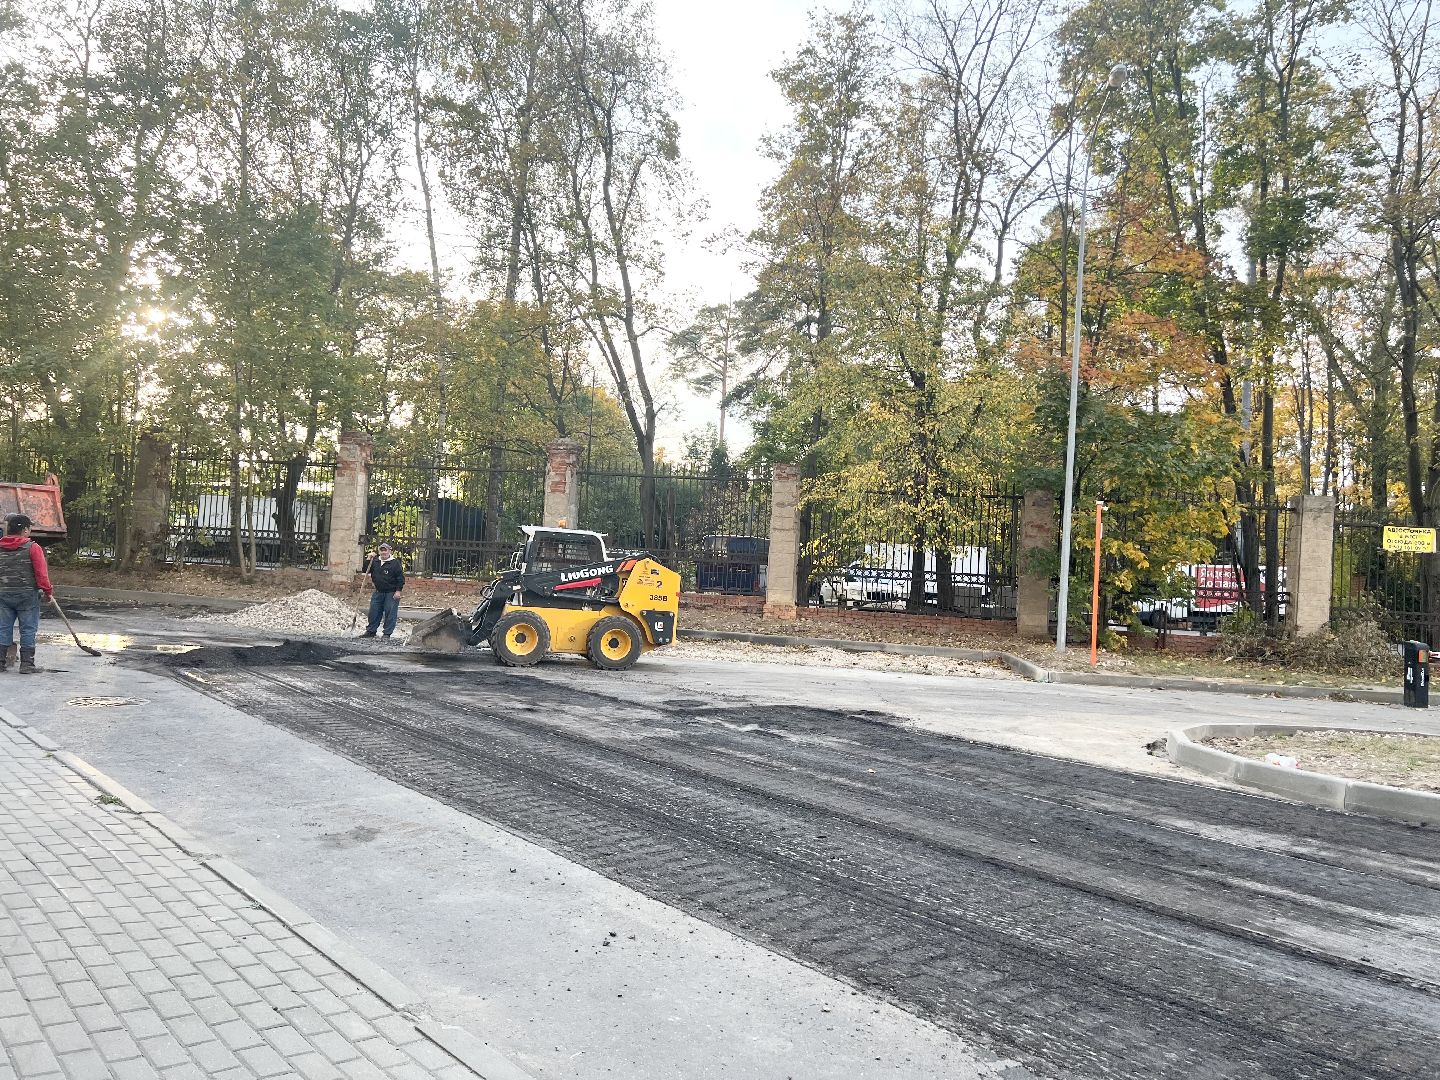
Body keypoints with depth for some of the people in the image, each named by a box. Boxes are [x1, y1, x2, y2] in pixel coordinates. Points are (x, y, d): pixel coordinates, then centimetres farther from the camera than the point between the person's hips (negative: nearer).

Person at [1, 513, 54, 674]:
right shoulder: (32, 548, -10)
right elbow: (41, 573, -12)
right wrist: (48, 591, -1)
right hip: (27, 595, -5)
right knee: (28, 630, 2)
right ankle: (26, 664, 2)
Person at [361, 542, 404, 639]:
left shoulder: (395, 563, -9)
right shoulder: (375, 561, 8)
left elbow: (401, 577, -9)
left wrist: (399, 590, -15)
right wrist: (368, 561, -2)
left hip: (392, 593, -5)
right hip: (378, 592, 6)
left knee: (390, 613, -3)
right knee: (374, 612, 9)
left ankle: (387, 634, 3)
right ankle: (371, 631, 20)